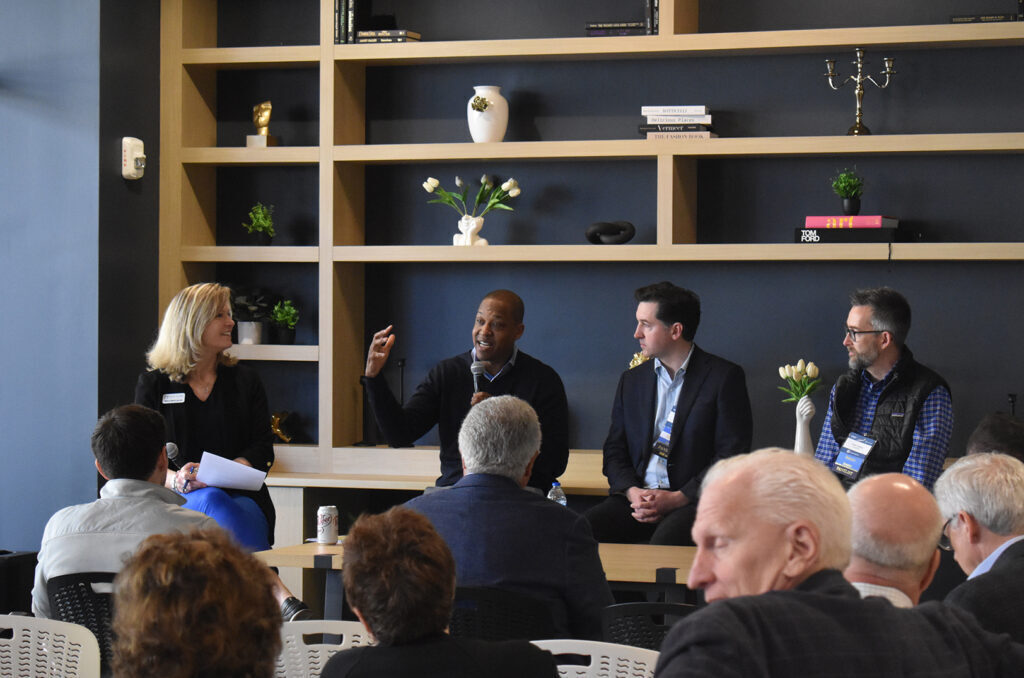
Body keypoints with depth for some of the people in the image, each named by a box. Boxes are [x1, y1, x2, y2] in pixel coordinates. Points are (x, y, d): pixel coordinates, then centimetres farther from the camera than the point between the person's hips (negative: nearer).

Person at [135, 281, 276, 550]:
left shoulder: (246, 381, 18)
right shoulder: (152, 384, 14)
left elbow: (262, 450, 7)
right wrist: (175, 480, -17)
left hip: (240, 496, 1)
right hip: (177, 503, -1)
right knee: (214, 501, -36)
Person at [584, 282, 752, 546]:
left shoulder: (724, 377, 3)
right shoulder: (631, 380, 20)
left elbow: (732, 456, -4)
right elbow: (614, 451, 18)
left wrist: (677, 498, -13)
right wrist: (632, 492, -5)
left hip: (694, 501, -4)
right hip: (637, 498, 5)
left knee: (666, 541, -39)